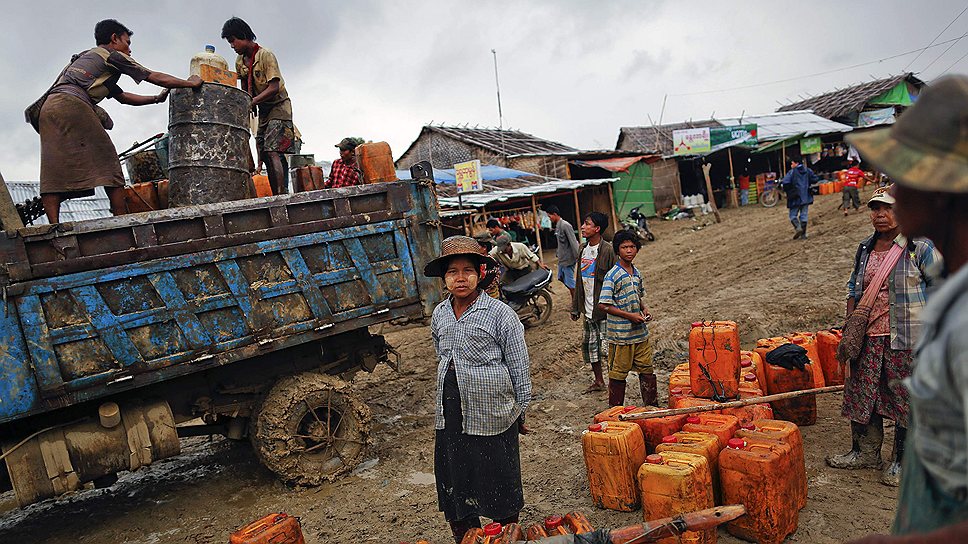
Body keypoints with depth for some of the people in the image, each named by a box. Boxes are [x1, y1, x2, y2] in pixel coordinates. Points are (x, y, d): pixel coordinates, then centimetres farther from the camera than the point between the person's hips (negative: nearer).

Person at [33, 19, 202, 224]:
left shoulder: (85, 57, 39)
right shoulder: (112, 55, 12)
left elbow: (122, 97, 41)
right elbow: (156, 78, 12)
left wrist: (156, 99, 40)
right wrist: (190, 83, 22)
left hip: (49, 108, 9)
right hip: (71, 105, -9)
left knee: (54, 172, -3)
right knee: (108, 163, -6)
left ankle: (54, 228, -14)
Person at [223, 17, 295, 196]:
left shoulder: (265, 55, -15)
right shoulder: (239, 61, 8)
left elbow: (274, 88, -22)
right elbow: (245, 89, 14)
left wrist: (251, 102, -27)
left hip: (279, 106, -8)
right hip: (262, 110, 8)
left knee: (272, 151, -21)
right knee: (265, 155, 1)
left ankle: (282, 194, -24)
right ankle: (278, 197, 2)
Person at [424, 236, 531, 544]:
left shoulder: (499, 314, -10)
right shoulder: (439, 315, 6)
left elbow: (520, 368, -6)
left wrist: (520, 413, -2)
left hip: (491, 415, -5)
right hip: (449, 418, 5)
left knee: (499, 487, 10)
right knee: (453, 488, 15)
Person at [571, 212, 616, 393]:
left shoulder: (607, 251, -14)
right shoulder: (582, 249, 9)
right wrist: (575, 307, 15)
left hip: (604, 310, -8)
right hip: (588, 310, 8)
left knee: (606, 348, -6)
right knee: (589, 345, 16)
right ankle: (598, 381, 32)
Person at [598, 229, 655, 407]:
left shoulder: (637, 273, 9)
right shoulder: (612, 276, -14)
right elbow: (603, 305, -16)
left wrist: (644, 309, 2)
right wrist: (629, 315, -18)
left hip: (640, 332, 7)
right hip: (620, 334, -7)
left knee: (647, 369, 14)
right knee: (618, 373, 5)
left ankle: (652, 405, 29)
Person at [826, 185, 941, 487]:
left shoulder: (920, 248, -7)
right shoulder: (865, 249, 10)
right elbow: (854, 289, 17)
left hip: (906, 339, -5)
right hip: (868, 337, 6)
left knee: (905, 398, 4)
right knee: (861, 393, 11)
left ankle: (902, 461, 21)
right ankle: (865, 452, 28)